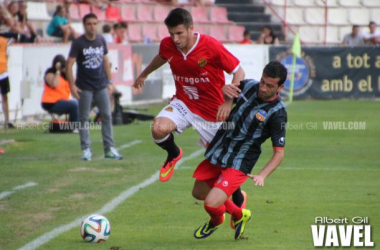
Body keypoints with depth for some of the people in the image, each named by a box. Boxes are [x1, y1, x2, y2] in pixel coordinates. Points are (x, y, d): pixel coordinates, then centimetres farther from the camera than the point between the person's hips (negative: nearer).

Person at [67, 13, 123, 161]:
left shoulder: (101, 41, 6)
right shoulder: (78, 43, -8)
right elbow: (69, 64, -10)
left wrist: (109, 81, 10)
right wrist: (72, 85, -18)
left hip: (101, 86, 4)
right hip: (85, 87, -4)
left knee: (107, 116, 2)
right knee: (84, 118, 0)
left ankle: (109, 149, 6)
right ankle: (86, 150, 6)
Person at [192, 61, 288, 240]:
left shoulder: (277, 113, -20)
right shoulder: (248, 86, -4)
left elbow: (279, 152, -18)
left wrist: (262, 175, -32)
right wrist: (224, 89, -9)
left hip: (239, 164, -7)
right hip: (217, 152, 7)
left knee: (211, 203, -17)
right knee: (198, 193, 19)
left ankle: (216, 221, 23)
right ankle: (239, 215, 41)